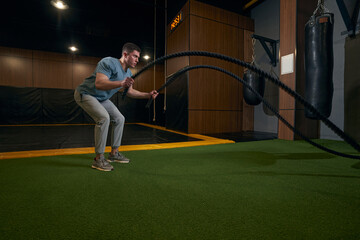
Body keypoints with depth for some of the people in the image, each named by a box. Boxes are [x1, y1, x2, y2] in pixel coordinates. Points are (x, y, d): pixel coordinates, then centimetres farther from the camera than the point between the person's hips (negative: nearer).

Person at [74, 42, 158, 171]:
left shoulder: (128, 73, 2)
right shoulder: (108, 63, -25)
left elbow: (130, 92, 11)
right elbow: (98, 83, -40)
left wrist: (148, 95, 0)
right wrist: (121, 83, -55)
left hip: (102, 98, 9)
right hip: (85, 94, -9)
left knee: (119, 118, 5)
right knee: (104, 117, -29)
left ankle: (114, 153, 14)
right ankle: (98, 159, -18)